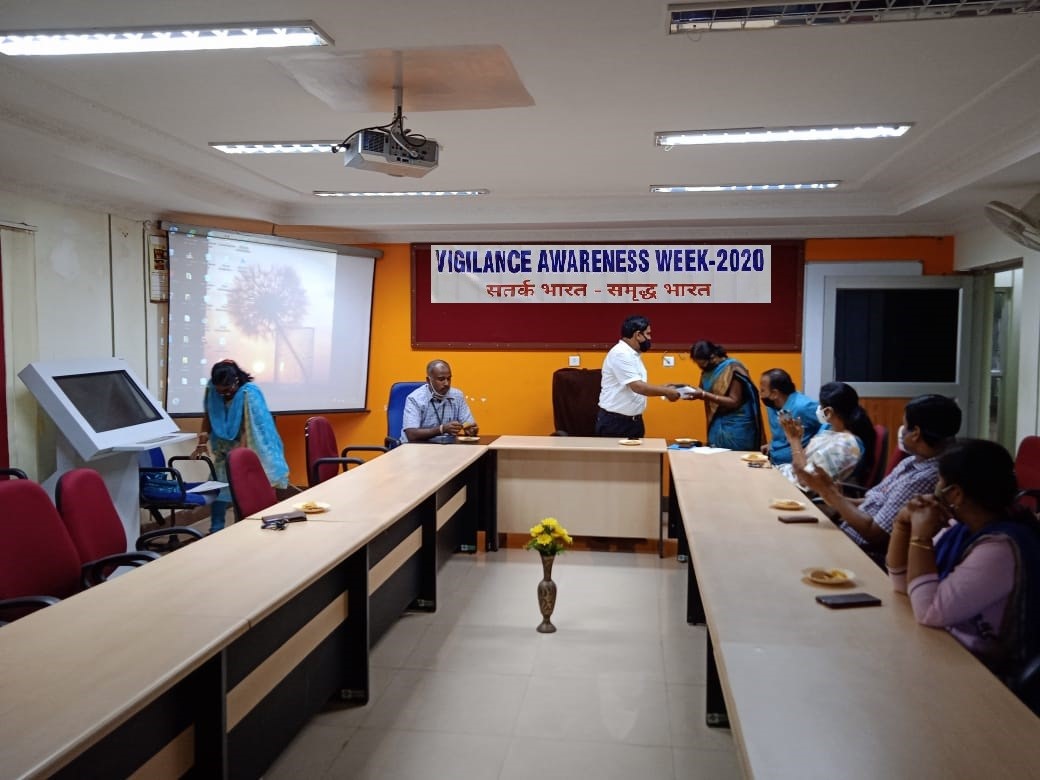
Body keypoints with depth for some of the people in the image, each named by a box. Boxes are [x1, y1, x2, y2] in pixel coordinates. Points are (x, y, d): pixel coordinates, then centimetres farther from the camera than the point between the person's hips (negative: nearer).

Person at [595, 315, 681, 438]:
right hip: (614, 422, -9)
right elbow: (637, 387, -24)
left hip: (633, 420, 9)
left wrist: (663, 390, 6)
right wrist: (666, 391, -15)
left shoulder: (633, 354, 12)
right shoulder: (620, 354, -19)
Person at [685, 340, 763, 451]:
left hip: (735, 426, -7)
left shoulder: (733, 369, -17)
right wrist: (697, 394, -6)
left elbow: (734, 402, -20)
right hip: (717, 423, 7)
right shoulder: (709, 370, 5)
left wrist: (704, 395, -23)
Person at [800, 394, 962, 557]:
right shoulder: (911, 462, 6)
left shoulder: (925, 479, -24)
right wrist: (837, 498, -6)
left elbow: (874, 533, -22)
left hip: (866, 555, -8)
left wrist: (830, 491, -13)